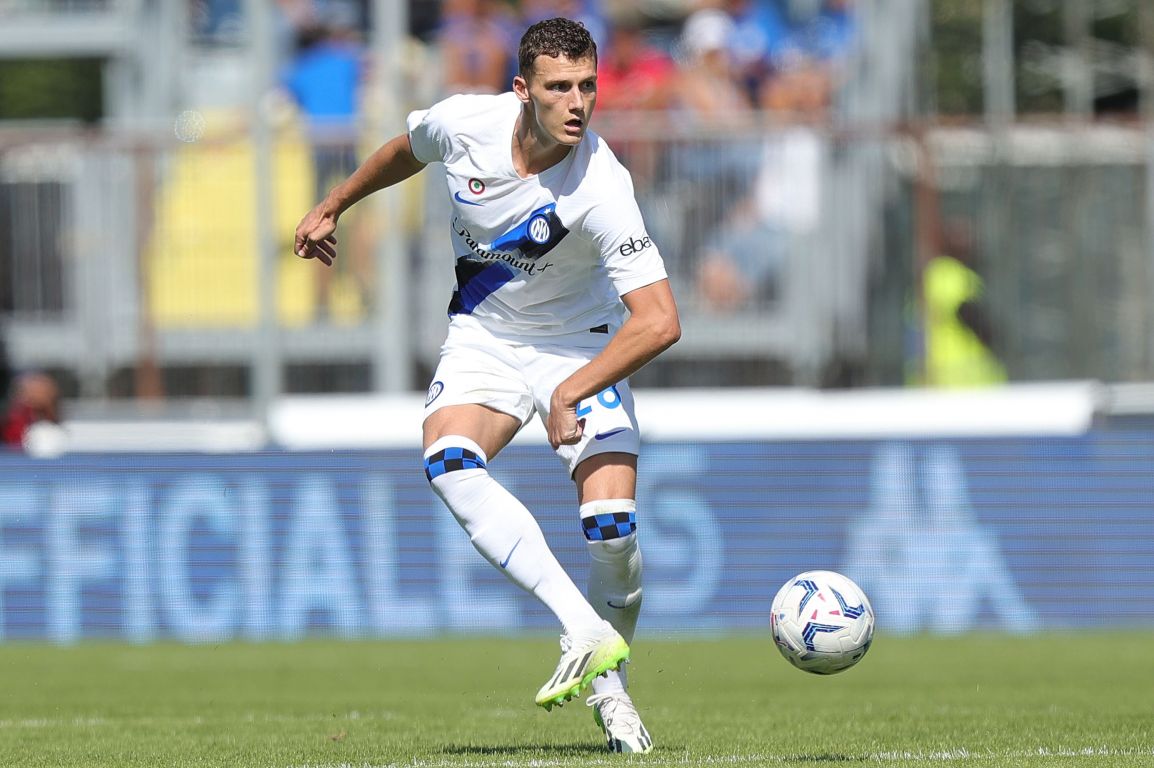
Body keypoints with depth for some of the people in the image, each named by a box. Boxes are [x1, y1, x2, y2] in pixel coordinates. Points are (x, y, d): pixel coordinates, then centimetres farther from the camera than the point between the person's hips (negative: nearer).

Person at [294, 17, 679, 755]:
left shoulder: (601, 188, -31)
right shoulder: (464, 123, -19)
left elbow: (659, 321, -34)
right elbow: (406, 151, 8)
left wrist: (571, 392, -39)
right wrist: (332, 207, 21)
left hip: (582, 343, -3)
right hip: (486, 332, 3)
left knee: (612, 527, -16)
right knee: (448, 460, -28)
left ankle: (610, 689, 13)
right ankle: (585, 631, -34)